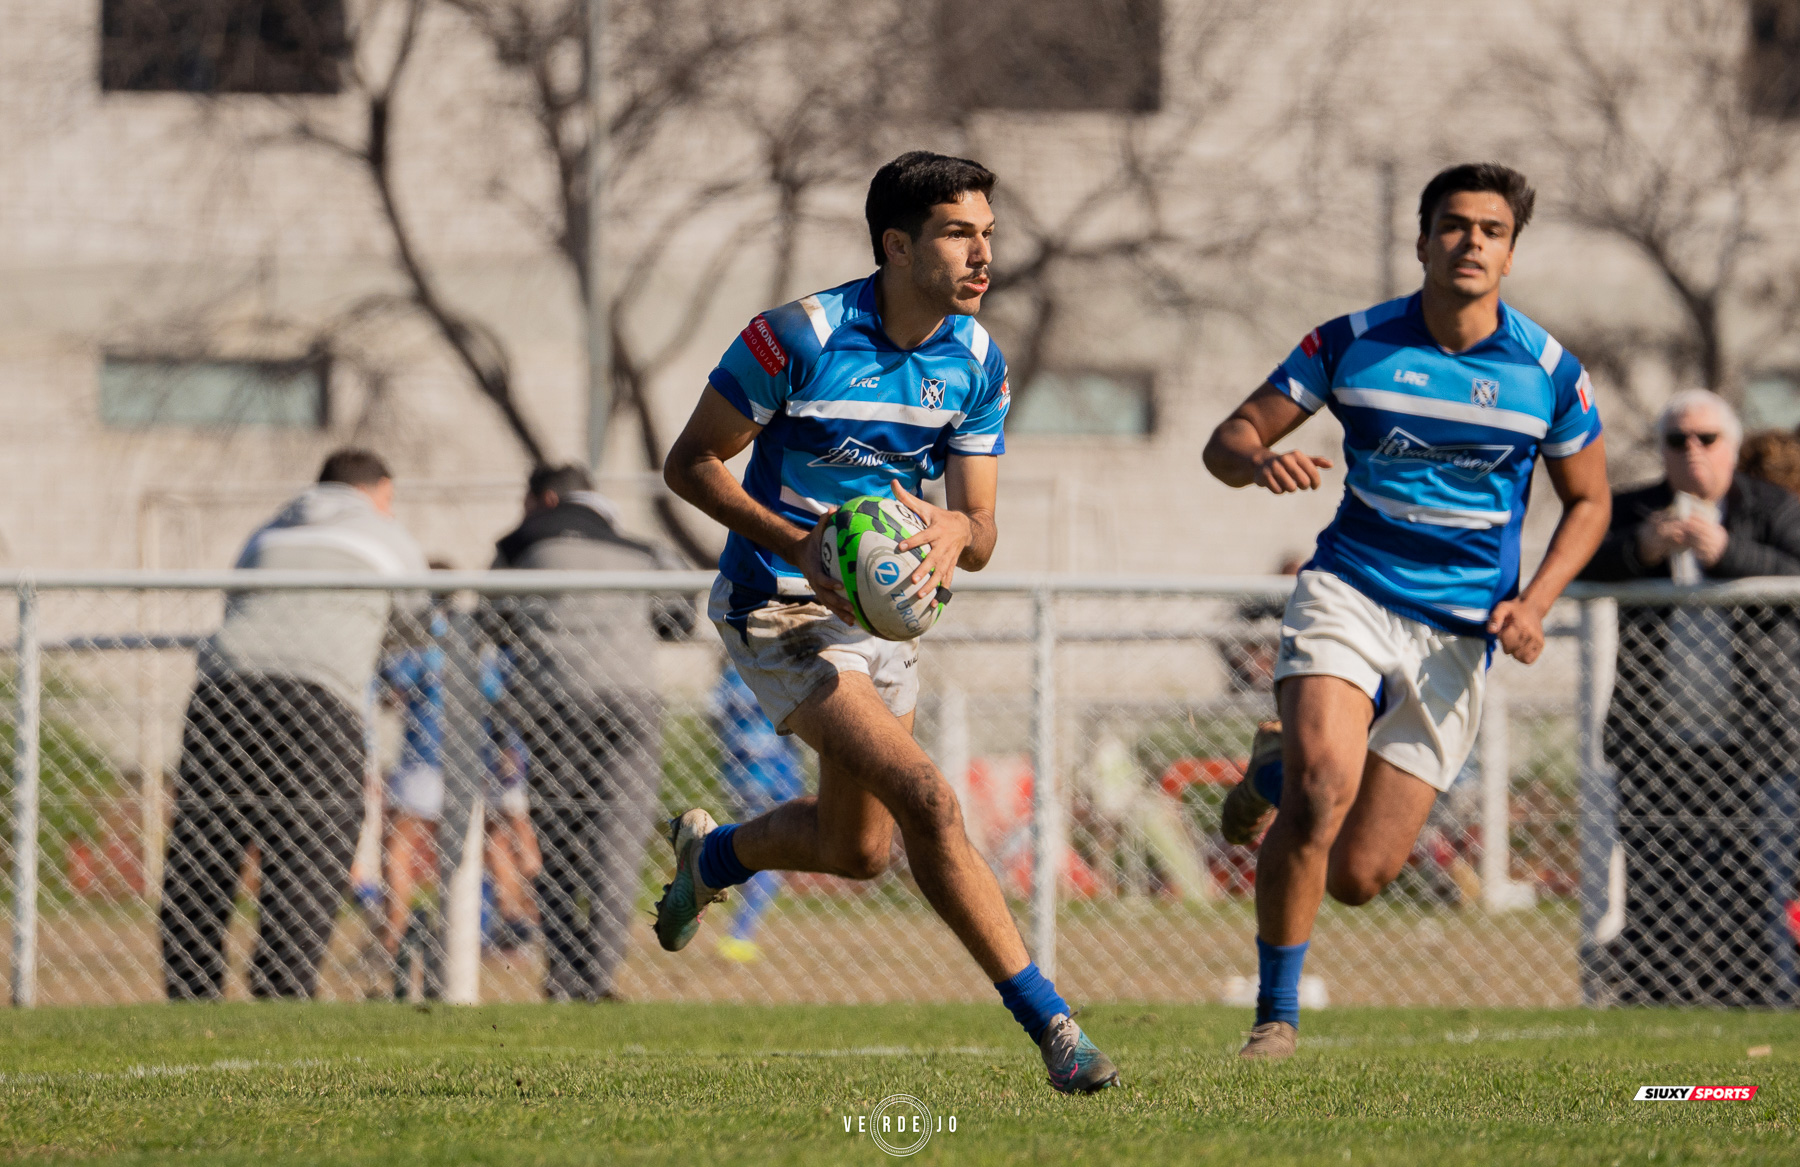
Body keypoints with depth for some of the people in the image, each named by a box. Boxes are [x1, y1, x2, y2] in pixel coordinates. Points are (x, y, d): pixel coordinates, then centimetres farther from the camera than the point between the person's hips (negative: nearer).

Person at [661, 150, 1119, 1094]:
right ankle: (1049, 1025, -19)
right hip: (778, 612, -7)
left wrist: (955, 533, -25)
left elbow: (980, 529, 0)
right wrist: (796, 544, -26)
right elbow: (689, 464, -12)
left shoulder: (977, 362, -2)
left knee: (856, 849, 19)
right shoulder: (799, 336, -20)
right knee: (927, 803, -21)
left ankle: (709, 854, 50)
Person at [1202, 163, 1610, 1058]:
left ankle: (1279, 773, 33)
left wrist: (1534, 602, -5)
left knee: (1357, 876, -2)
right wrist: (1259, 461, -24)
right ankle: (1276, 1013, -14)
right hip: (1349, 592, -1)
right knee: (1325, 783, -30)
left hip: (1460, 632, 1)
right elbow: (1228, 440, 2)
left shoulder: (1547, 371, -1)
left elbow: (1588, 498, 12)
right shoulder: (1352, 343, -3)